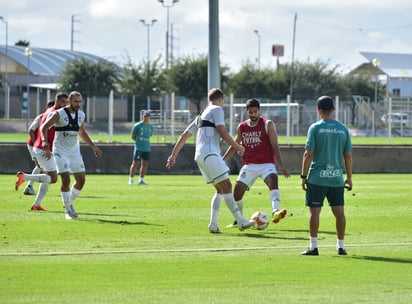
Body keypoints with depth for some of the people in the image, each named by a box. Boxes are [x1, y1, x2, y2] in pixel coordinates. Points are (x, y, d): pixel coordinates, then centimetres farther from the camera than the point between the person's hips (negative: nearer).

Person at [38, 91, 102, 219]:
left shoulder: (81, 115, 7)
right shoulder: (59, 114, -11)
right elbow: (44, 127, -14)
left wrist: (94, 147, 18)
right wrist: (45, 142, -31)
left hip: (75, 151, 6)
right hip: (61, 152, -6)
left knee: (81, 179, 1)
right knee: (66, 179, -15)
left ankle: (69, 203, 22)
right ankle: (68, 210, -4)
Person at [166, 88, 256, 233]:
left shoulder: (201, 116, 27)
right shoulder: (217, 110, 2)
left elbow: (184, 136, 25)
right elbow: (223, 133, -9)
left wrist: (173, 155, 25)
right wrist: (238, 147, 2)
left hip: (199, 157, 9)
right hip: (210, 154, -9)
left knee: (221, 189, 12)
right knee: (227, 186, -11)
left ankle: (213, 224, 3)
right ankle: (241, 222, -17)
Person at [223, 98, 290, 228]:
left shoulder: (268, 125, -3)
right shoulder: (241, 127, 9)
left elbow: (275, 146, -6)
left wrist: (280, 166, -16)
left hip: (266, 164, -4)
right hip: (248, 166, 4)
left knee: (273, 182, -32)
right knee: (237, 192, 0)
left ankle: (275, 212, -51)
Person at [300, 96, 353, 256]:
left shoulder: (315, 128, -5)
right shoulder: (343, 129, 5)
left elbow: (308, 154, -8)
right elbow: (348, 155, 8)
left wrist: (303, 176, -1)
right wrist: (349, 177, 16)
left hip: (317, 177, -3)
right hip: (337, 178, 3)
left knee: (314, 211, 1)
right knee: (339, 211, 9)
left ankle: (313, 246, -1)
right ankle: (341, 246, 12)